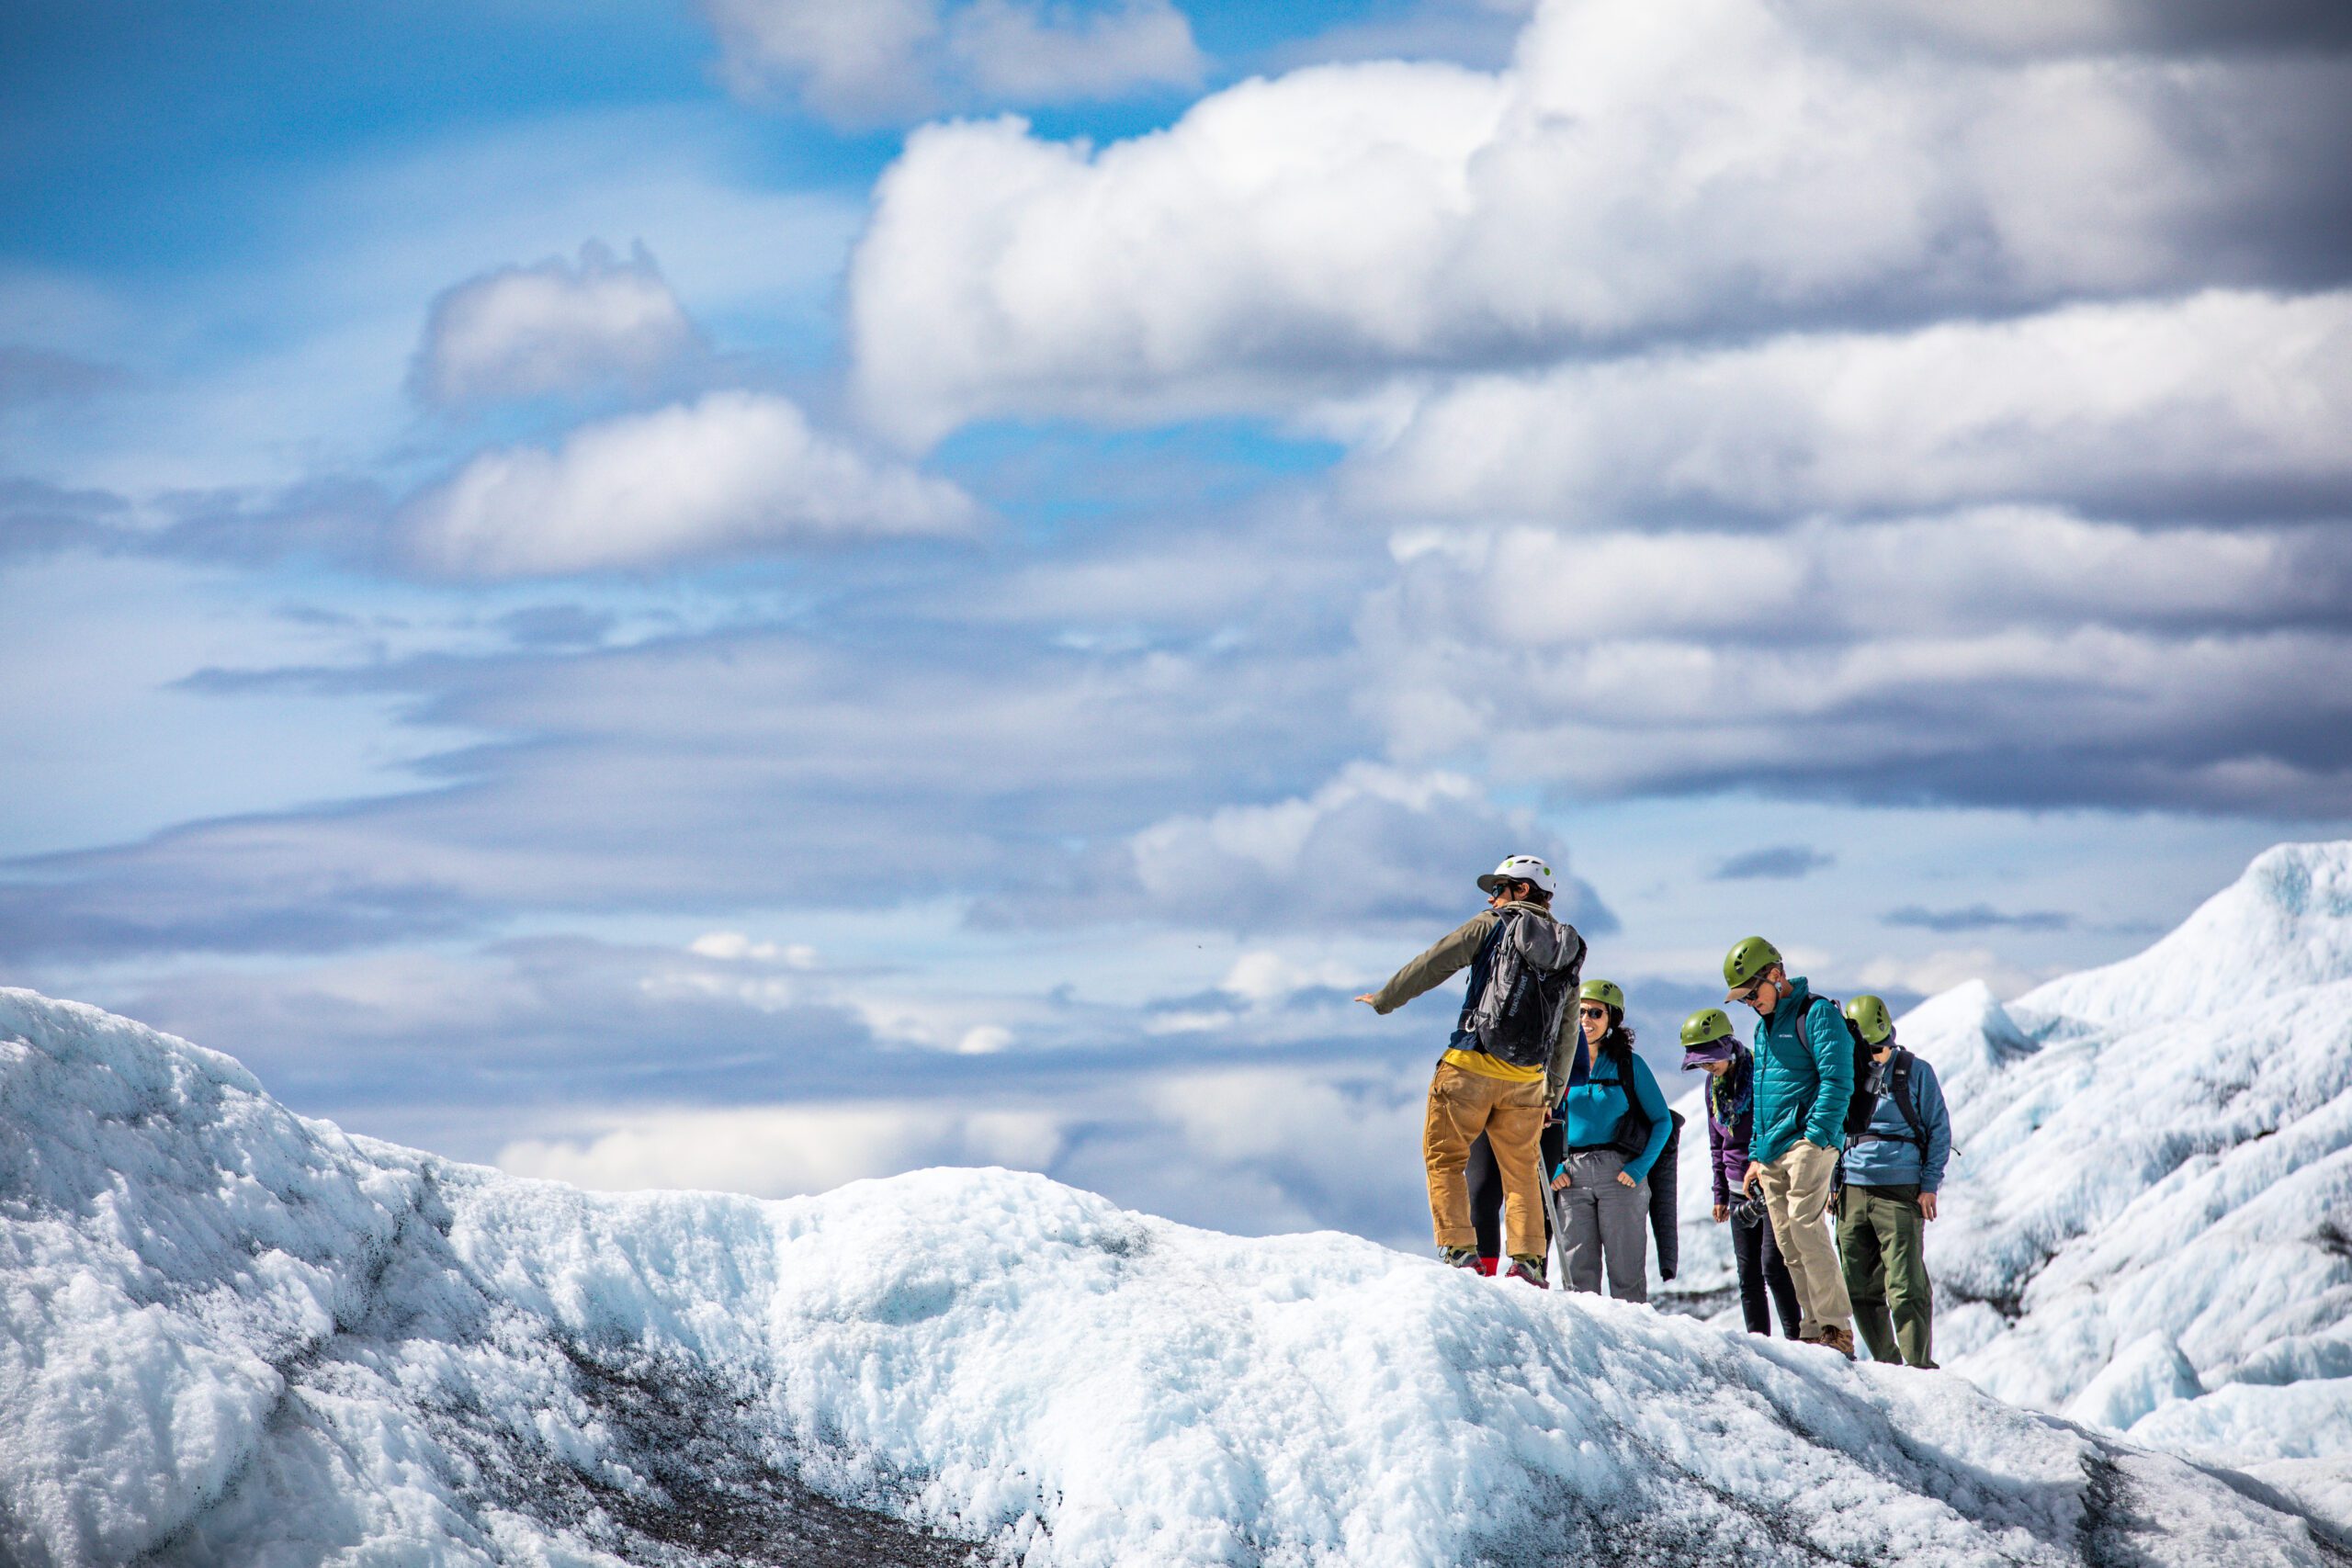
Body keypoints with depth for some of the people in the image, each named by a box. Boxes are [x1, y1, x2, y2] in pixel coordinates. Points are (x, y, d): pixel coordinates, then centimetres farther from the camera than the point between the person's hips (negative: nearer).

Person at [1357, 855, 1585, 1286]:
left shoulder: (1492, 926, -1)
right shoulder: (1568, 946, 14)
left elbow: (1432, 965, 0)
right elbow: (1567, 1025, 19)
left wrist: (1384, 1000, 15)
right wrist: (1553, 1087, 27)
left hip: (1472, 1068, -5)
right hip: (1527, 1078, 5)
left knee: (1444, 1158, 4)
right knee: (1521, 1169, 14)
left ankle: (1459, 1249, -7)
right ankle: (1527, 1261, 7)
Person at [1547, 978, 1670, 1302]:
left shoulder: (1628, 1065, 1)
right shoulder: (1564, 1065, 10)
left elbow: (1662, 1121, 3)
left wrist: (1640, 1167, -10)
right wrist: (1552, 1167, 4)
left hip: (1620, 1173, -3)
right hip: (1573, 1174, 3)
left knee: (1625, 1267, -4)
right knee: (1578, 1268, 0)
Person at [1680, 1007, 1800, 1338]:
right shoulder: (1714, 1085, 8)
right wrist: (1720, 1192, 16)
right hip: (1741, 1190, 7)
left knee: (1772, 1266, -16)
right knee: (1748, 1274, 2)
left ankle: (1797, 1338, -13)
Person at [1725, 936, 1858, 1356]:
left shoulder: (1816, 1014, -4)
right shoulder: (1764, 1027, 22)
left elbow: (1837, 1081, -12)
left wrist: (1817, 1136, -18)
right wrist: (1756, 1155, 22)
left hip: (1807, 1143, -8)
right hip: (1773, 1154, 8)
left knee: (1804, 1226, -19)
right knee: (1788, 1243, 1)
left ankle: (1838, 1328, -20)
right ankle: (1814, 1332, 1)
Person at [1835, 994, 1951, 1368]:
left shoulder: (1915, 1073, 4)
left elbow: (1939, 1131, 5)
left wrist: (1929, 1185, -3)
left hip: (1900, 1190, -4)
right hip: (1853, 1191, 4)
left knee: (1905, 1286, -10)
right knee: (1860, 1288, 4)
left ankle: (1920, 1364, -7)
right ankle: (1885, 1363, 15)